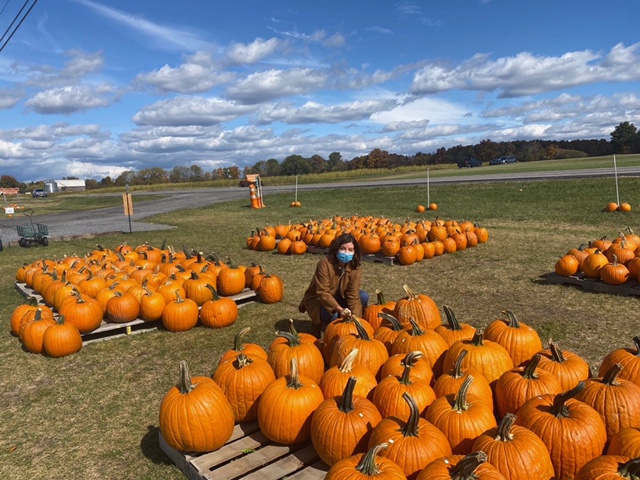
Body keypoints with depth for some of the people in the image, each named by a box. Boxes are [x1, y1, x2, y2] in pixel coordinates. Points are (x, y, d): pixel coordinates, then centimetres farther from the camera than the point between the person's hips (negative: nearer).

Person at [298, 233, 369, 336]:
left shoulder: (354, 267, -15)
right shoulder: (325, 263, -30)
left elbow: (353, 294, -18)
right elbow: (323, 293, -31)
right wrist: (339, 309, -42)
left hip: (337, 298, 6)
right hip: (317, 299, -5)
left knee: (364, 296, -16)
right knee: (332, 315, -36)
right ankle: (318, 325, 0)